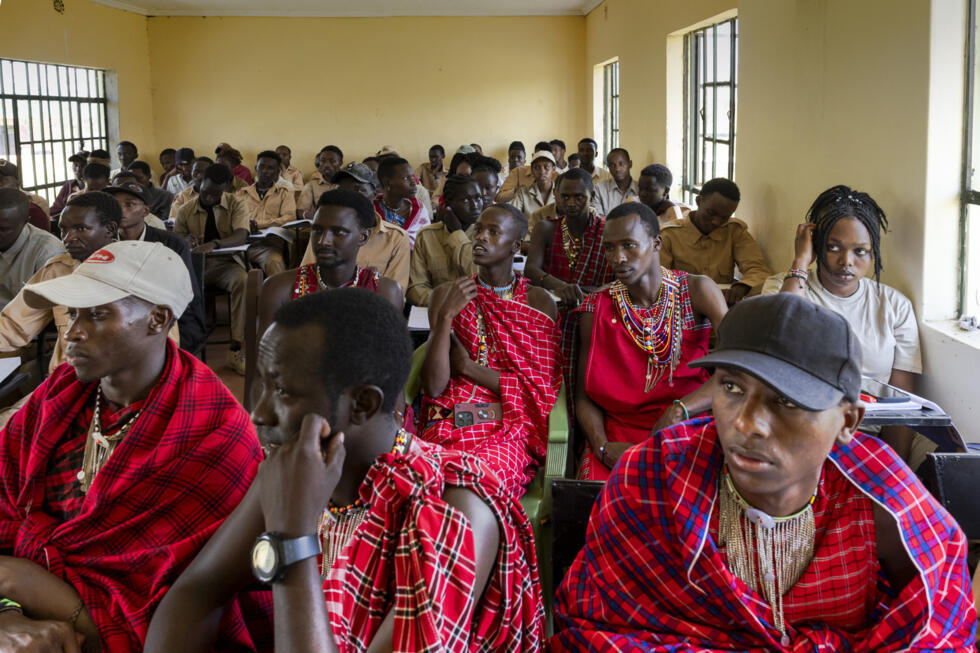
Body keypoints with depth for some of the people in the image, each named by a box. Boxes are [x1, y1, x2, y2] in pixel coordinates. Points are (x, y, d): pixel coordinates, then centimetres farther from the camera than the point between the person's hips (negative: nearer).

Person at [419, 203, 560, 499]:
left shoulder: (539, 302, 9)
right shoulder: (447, 294, 13)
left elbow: (542, 390, -1)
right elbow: (433, 386, 2)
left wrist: (468, 366, -3)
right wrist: (446, 315, -9)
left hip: (510, 429, -1)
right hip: (449, 421, 1)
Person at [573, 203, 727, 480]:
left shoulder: (697, 290, -1)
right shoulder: (596, 308, 3)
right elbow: (584, 396, 6)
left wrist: (679, 410, -25)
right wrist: (602, 446, -14)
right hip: (617, 434, 1)